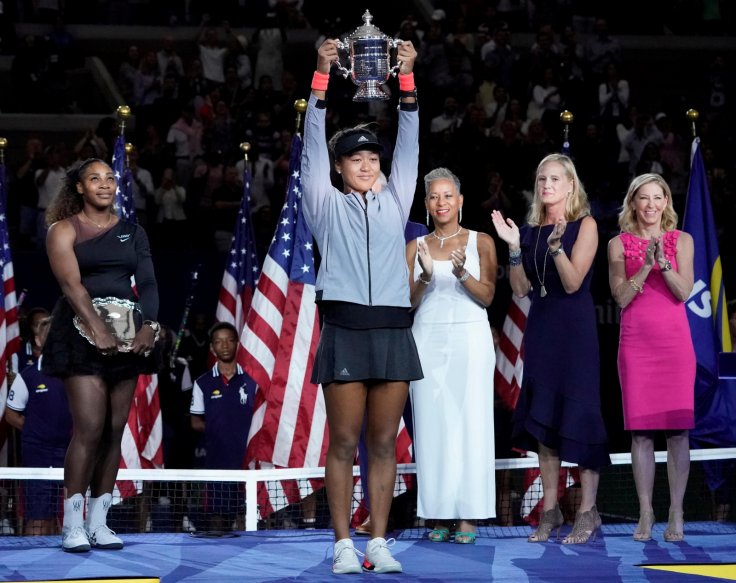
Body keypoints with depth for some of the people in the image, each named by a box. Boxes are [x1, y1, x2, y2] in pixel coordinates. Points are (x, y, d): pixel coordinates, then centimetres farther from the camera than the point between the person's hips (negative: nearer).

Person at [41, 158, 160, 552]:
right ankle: (72, 525, -9)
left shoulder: (132, 233, 14)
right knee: (90, 428, -14)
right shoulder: (65, 230, 1)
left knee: (114, 431, 2)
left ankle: (98, 523, 6)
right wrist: (97, 329, -23)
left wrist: (150, 324, -13)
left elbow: (148, 283, 6)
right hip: (82, 334, -4)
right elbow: (71, 283, -11)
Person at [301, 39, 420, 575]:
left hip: (393, 332, 3)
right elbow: (314, 144, 3)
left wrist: (407, 79, 2)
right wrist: (322, 75, -5)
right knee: (344, 443, -3)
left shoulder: (394, 204, 16)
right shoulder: (327, 206, 9)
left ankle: (379, 543, 5)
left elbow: (409, 146, 10)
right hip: (345, 330, -3)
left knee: (384, 444, 3)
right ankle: (344, 545, -1)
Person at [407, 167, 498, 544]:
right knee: (432, 425, -2)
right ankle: (439, 515, 0)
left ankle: (468, 515, -5)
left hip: (469, 340, -2)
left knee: (470, 423, -5)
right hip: (428, 340, 2)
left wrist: (462, 273, -19)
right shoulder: (416, 247, 12)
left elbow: (487, 296, -1)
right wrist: (426, 276, -15)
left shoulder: (480, 242, 6)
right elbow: (409, 301, 5)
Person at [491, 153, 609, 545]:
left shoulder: (584, 225, -4)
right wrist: (514, 247, -6)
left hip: (574, 328, -5)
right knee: (542, 414, 4)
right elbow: (521, 288, 5)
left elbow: (573, 282, -13)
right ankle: (550, 509, 9)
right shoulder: (531, 230, 10)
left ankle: (588, 510, -1)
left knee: (577, 412, -5)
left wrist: (556, 245, -26)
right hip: (540, 326, 5)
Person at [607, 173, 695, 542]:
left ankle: (676, 513, -1)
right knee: (640, 430, -1)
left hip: (674, 342, 0)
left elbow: (684, 292, -4)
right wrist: (645, 266, -15)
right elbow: (621, 297, -3)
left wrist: (663, 262, -17)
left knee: (678, 428, -4)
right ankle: (645, 513, 3)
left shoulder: (681, 240, 7)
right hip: (635, 342, 0)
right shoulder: (619, 244, 7)